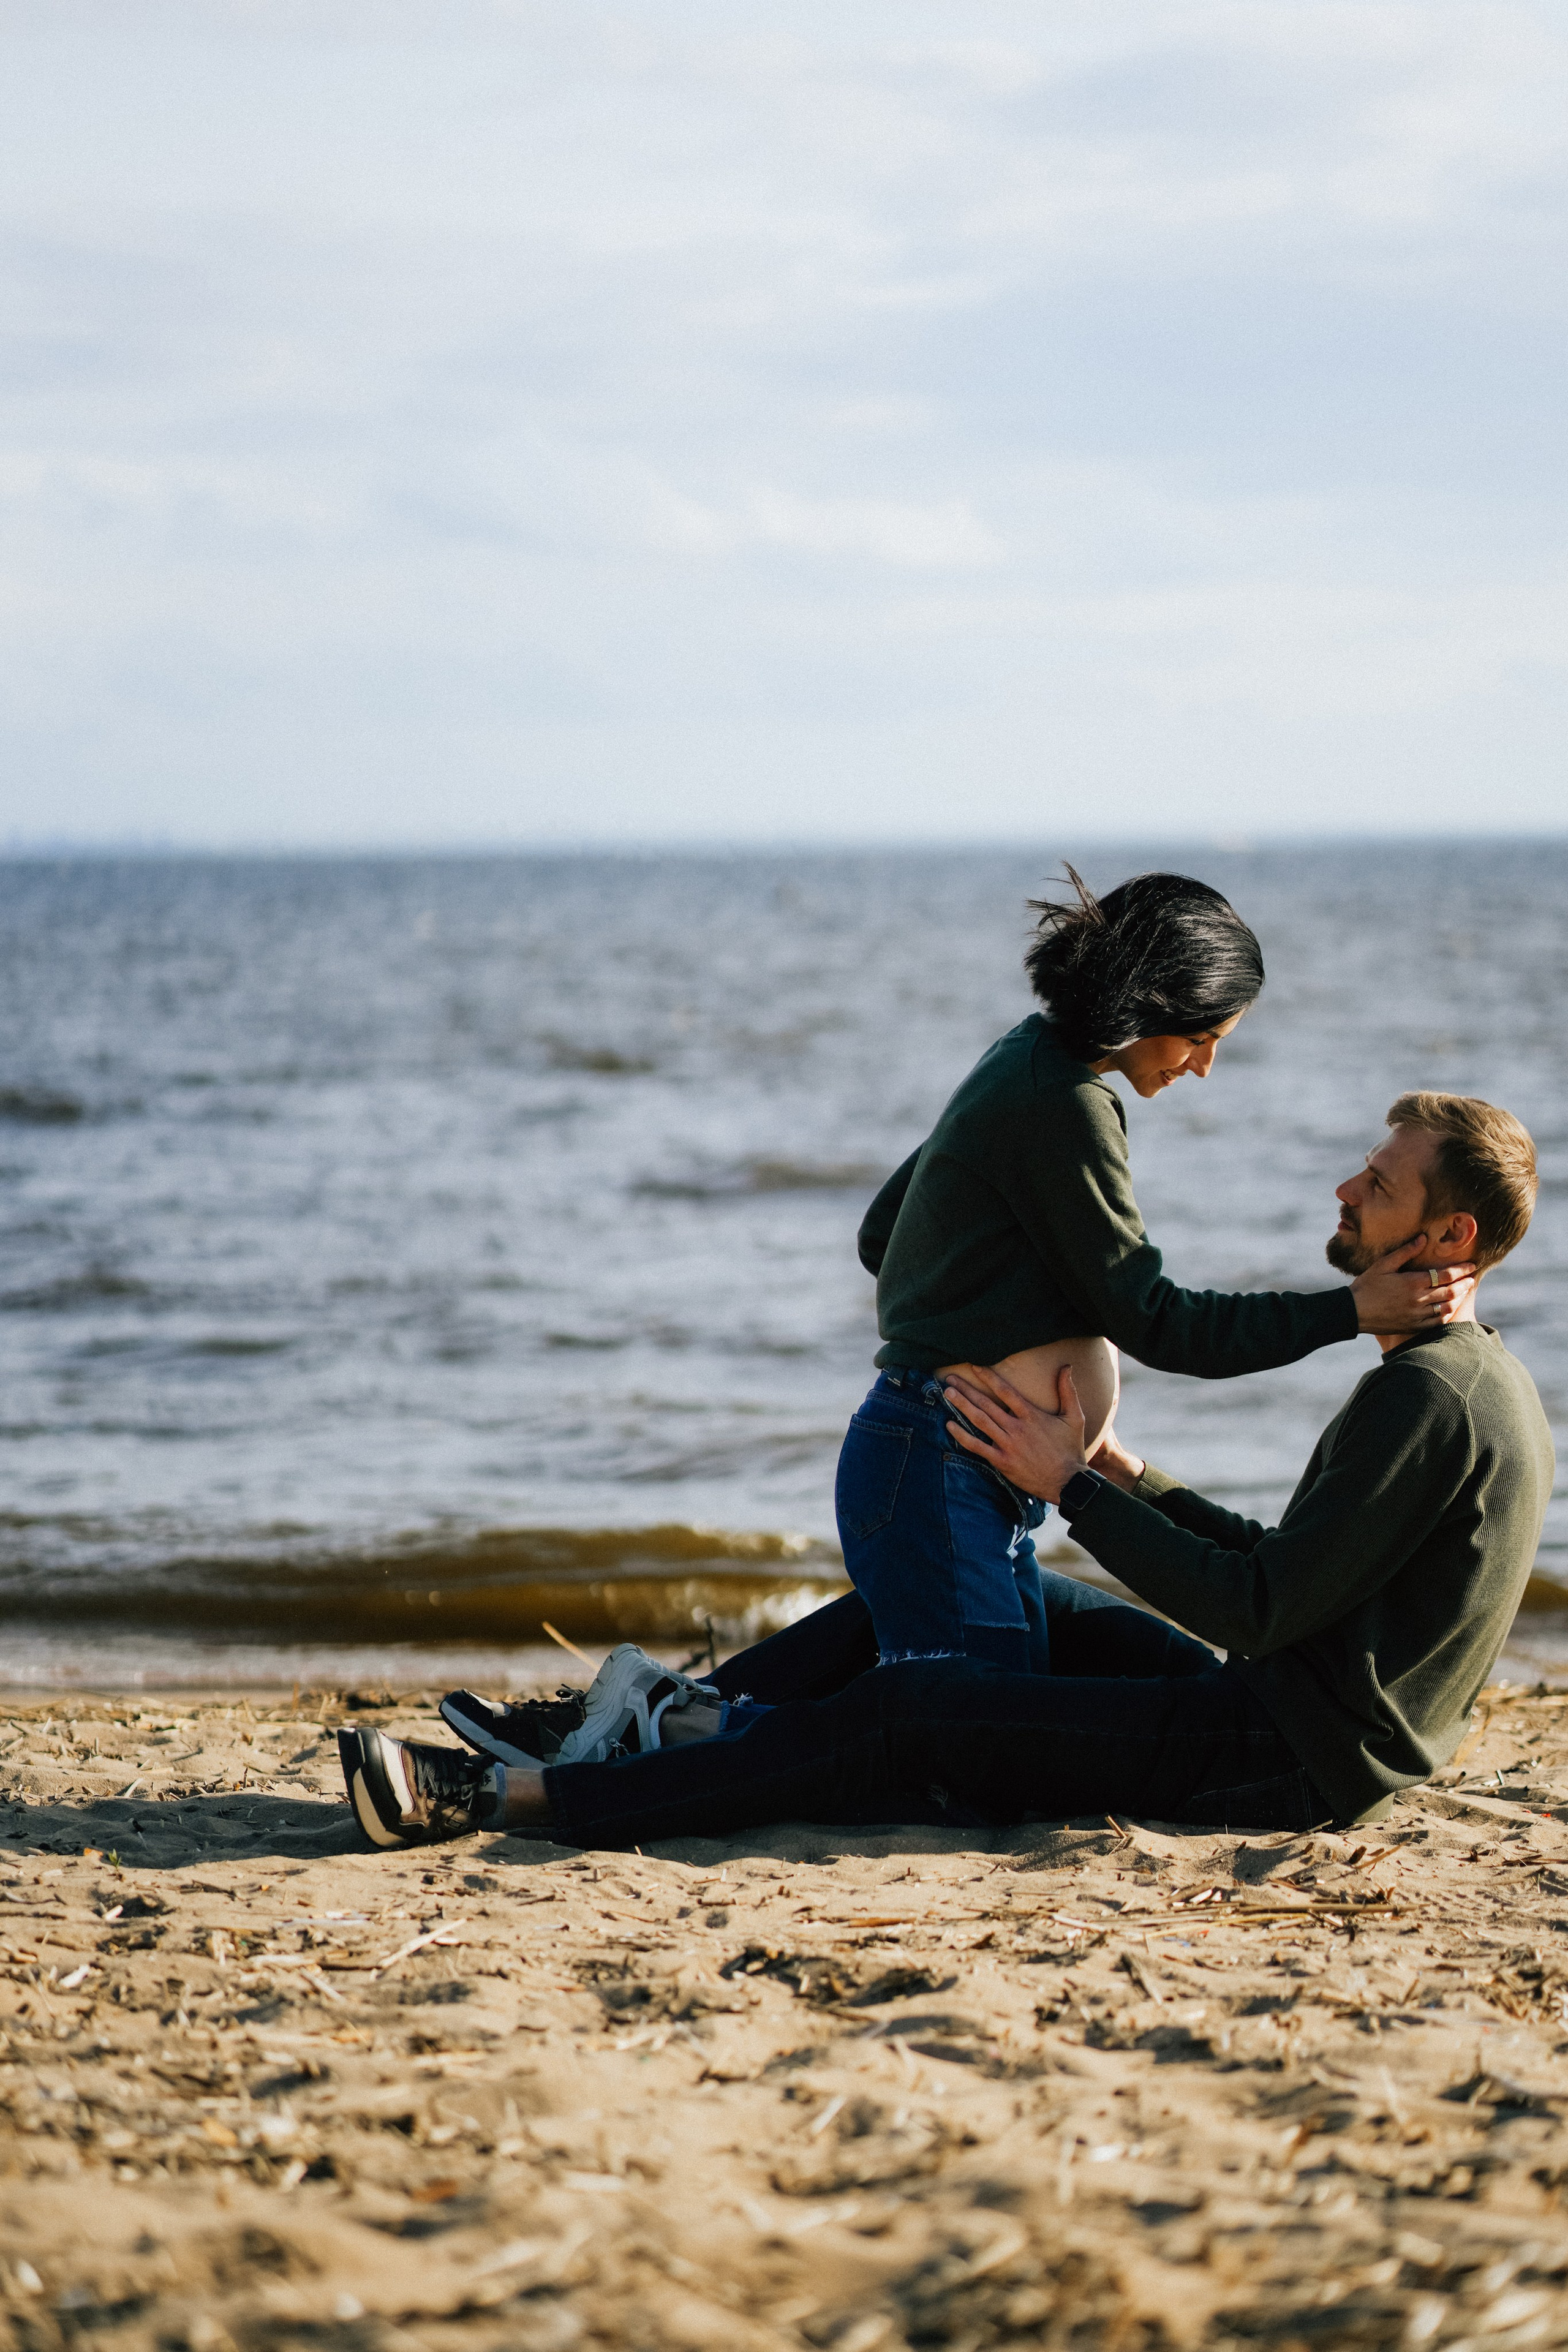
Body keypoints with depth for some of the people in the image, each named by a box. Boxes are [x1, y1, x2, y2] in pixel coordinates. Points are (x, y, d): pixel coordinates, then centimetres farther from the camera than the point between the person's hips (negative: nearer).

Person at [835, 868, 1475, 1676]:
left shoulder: (1023, 1064, 16)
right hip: (934, 1476, -10)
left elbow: (879, 1236, 24)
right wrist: (1349, 1310, -15)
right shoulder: (1063, 1108, -15)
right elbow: (1152, 1321, -15)